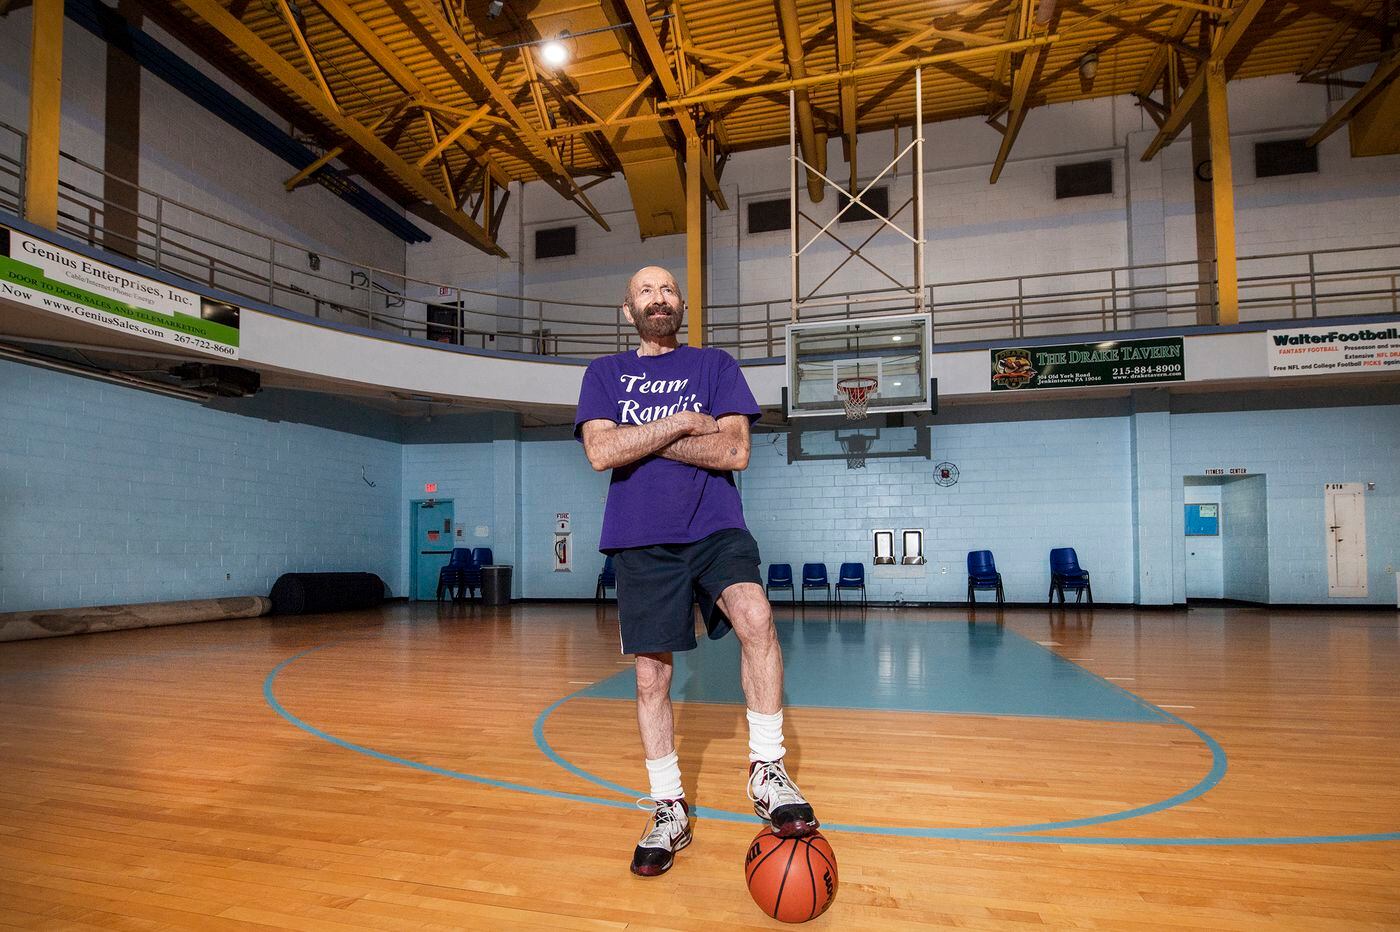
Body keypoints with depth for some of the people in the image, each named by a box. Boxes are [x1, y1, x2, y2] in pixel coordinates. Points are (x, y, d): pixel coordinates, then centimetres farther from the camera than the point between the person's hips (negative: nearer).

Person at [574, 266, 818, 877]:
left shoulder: (715, 366, 9)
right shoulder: (604, 374, 11)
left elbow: (735, 451, -5)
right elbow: (602, 452, -7)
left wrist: (645, 439, -7)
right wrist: (683, 423, -7)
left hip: (715, 528, -1)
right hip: (641, 540, 1)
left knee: (756, 617, -28)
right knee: (650, 675, 4)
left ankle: (767, 771, -11)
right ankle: (668, 810, 22)